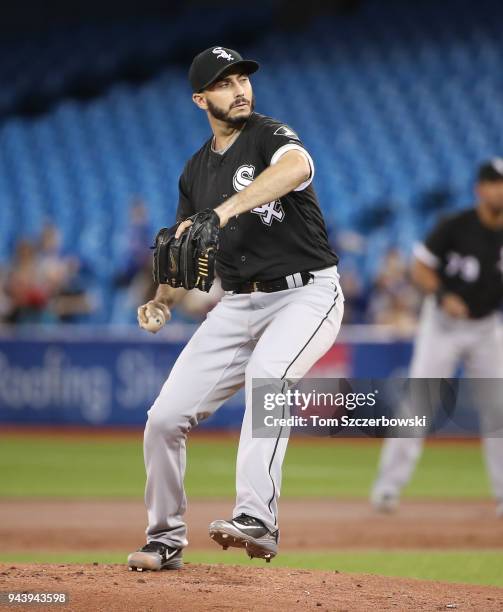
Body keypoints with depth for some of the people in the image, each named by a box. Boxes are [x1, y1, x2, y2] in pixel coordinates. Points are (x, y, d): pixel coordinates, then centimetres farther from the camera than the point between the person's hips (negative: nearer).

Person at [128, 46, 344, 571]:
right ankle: (166, 540, 17)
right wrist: (163, 300, 1)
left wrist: (224, 211, -44)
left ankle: (257, 520, -43)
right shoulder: (196, 171, 12)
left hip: (307, 294, -6)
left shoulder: (270, 136, -8)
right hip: (238, 305, 6)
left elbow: (297, 166, -34)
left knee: (267, 369, -38)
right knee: (165, 416, -2)